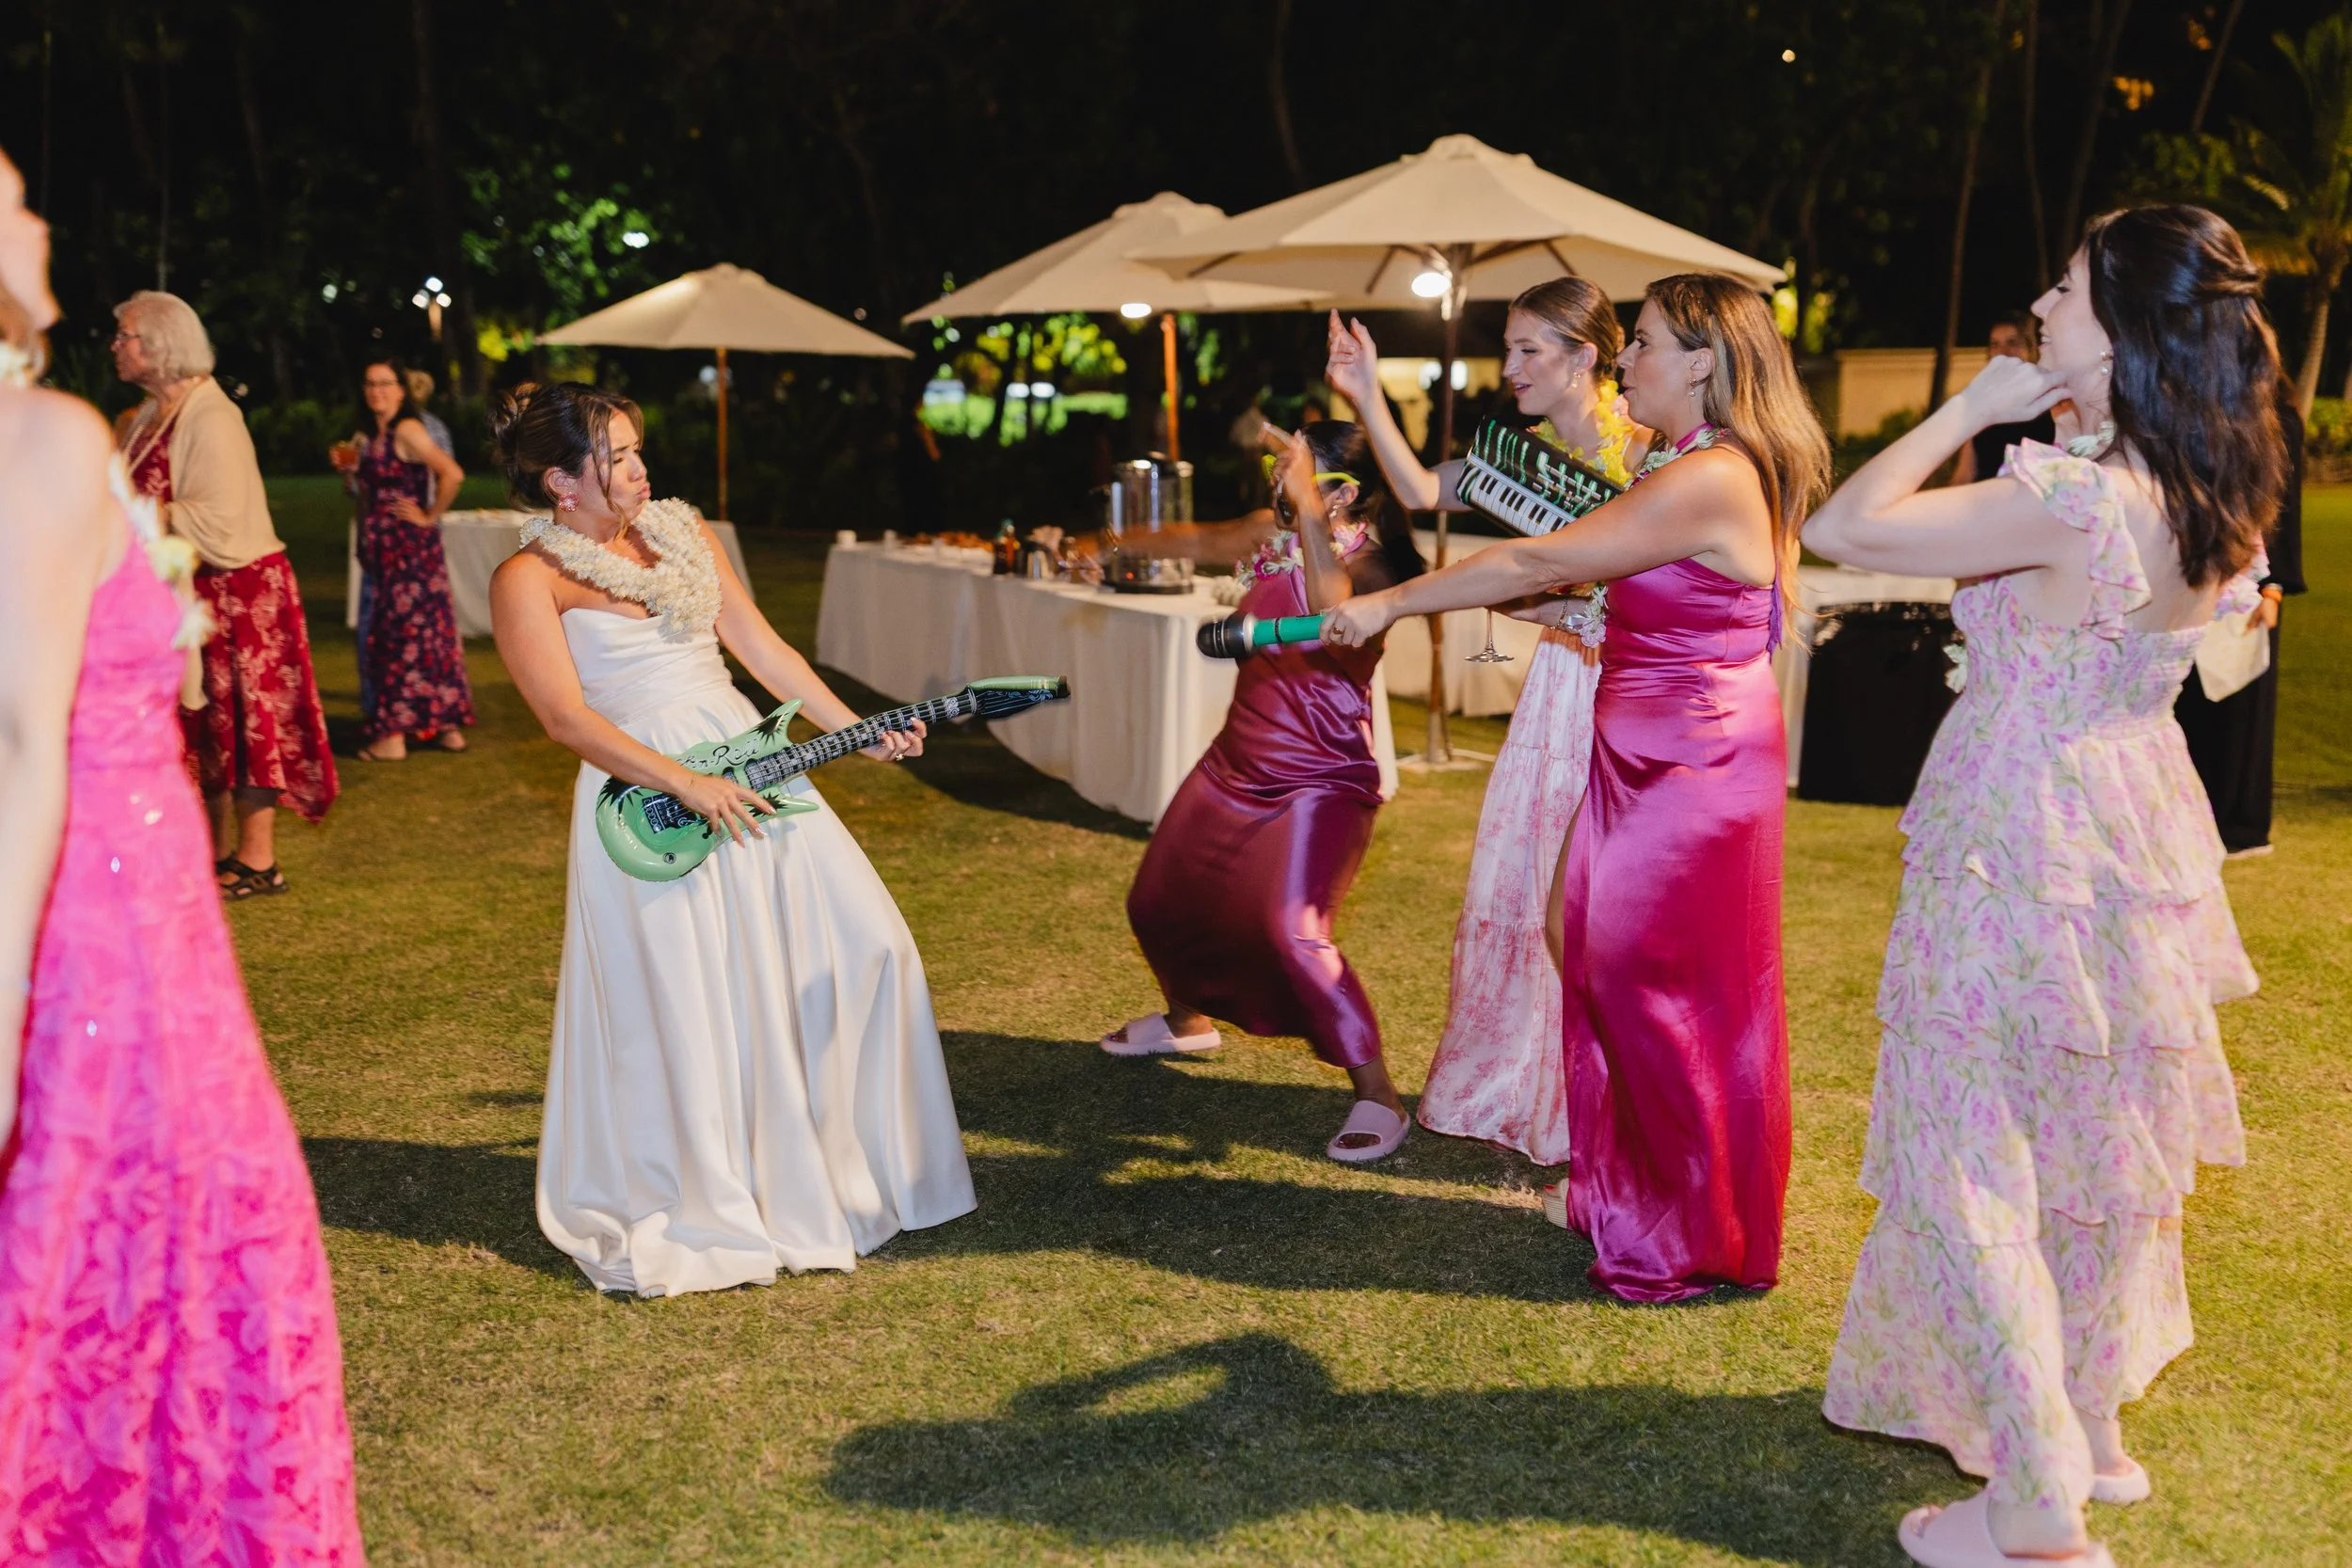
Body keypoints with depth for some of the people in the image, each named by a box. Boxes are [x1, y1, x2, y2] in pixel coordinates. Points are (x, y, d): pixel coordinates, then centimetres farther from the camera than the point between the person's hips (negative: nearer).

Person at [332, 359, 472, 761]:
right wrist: (353, 468, 7)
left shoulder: (407, 431, -13)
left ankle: (393, 734, -1)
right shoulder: (373, 438, 14)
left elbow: (452, 474, -26)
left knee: (402, 631, -5)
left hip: (409, 547, -9)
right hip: (383, 548, 9)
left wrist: (429, 516, -17)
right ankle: (447, 724, 16)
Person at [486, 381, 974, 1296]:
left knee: (863, 943, 3)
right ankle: (698, 1215, 15)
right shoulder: (528, 581, -5)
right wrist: (686, 786, -22)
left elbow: (761, 646, 15)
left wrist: (856, 730, 8)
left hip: (750, 767, 6)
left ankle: (862, 1170, 21)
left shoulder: (681, 532, 13)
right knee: (687, 1013, -5)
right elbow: (567, 716, -13)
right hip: (645, 795, -6)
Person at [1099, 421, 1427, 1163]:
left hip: (1319, 781, -8)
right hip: (1238, 763, 8)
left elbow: (1335, 619, -39)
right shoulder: (1273, 532, 2)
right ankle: (1188, 1018, 48)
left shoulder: (1366, 561, -17)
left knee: (1291, 930, -25)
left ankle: (1378, 1097, -14)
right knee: (1157, 901, 18)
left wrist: (1308, 509, -38)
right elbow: (1196, 540, 19)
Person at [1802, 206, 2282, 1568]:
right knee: (2099, 1142, 21)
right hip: (2136, 832, 9)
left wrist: (1973, 408, -13)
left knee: (1975, 1159, 3)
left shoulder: (2075, 501, -27)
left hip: (2020, 858, -8)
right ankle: (2094, 1430, 37)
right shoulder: (2214, 504, 0)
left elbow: (1846, 527, -25)